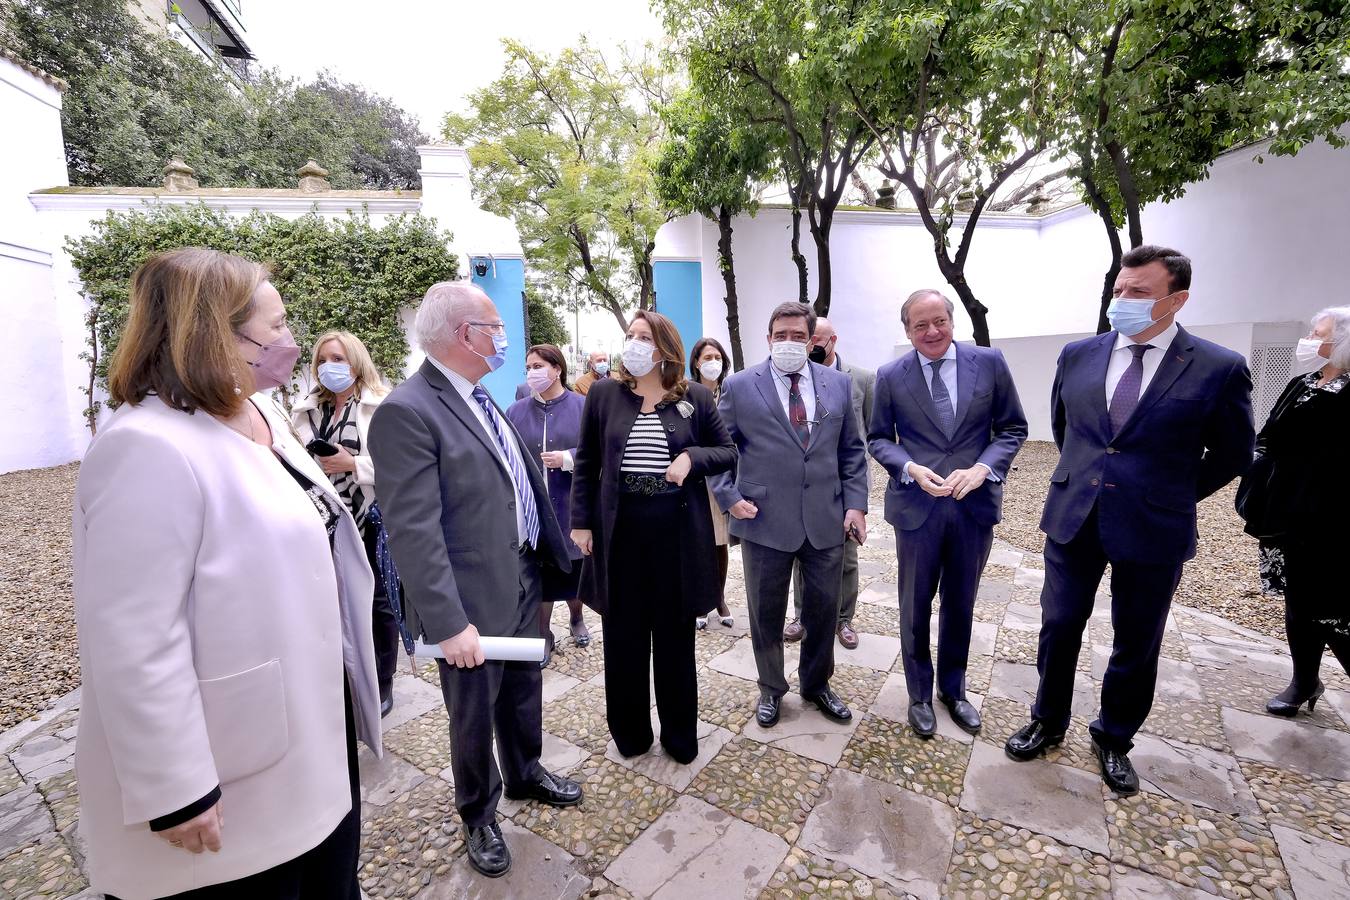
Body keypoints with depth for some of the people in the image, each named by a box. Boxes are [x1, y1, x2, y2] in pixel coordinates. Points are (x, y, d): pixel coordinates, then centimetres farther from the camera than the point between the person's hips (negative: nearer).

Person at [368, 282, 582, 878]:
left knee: (523, 692, 25)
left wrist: (554, 553, 12)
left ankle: (525, 775, 51)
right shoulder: (406, 412, -20)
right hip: (474, 602, -7)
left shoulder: (479, 399, 7)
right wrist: (449, 624, -22)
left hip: (523, 582, 8)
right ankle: (478, 815, 43)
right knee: (474, 716, 16)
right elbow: (413, 532, -23)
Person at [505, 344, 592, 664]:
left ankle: (577, 620, 41)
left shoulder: (582, 407, -2)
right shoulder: (516, 412, 4)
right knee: (540, 573, 7)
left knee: (574, 569, 14)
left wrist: (568, 459, -18)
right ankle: (543, 635, 25)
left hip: (571, 508, -1)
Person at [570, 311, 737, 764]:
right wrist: (581, 521, 0)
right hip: (619, 528, 1)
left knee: (675, 635, 13)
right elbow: (586, 463, 5)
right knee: (624, 636, 12)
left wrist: (692, 458, -13)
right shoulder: (604, 393, 2)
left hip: (677, 529, 0)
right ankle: (630, 731, 34)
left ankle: (680, 735, 33)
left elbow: (728, 451, 6)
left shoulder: (695, 396, 0)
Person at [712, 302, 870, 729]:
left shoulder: (838, 383, 6)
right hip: (764, 519, -2)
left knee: (823, 609, 15)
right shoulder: (739, 386, -2)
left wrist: (856, 503, 0)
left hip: (826, 519, 3)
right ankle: (771, 689, 35)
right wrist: (729, 497, -8)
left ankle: (817, 684, 40)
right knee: (766, 613, 12)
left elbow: (852, 449, 8)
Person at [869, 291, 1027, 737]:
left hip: (976, 503, 1)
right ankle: (919, 695, 33)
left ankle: (953, 689, 39)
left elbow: (1013, 428, 2)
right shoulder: (890, 376, -3)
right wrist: (910, 467, -16)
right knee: (915, 607, 12)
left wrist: (982, 467, -15)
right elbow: (878, 438, 3)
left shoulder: (989, 362, -2)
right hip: (917, 505, -1)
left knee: (960, 604, 17)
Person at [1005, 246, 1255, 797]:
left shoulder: (1220, 369, -7)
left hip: (1153, 531, -2)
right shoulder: (1078, 356, 1)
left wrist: (1171, 496, 5)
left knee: (1136, 645, 14)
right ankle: (1048, 723, 33)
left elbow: (1232, 455, 4)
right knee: (1059, 628, 11)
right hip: (1073, 519, 2)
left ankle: (1114, 740, 37)